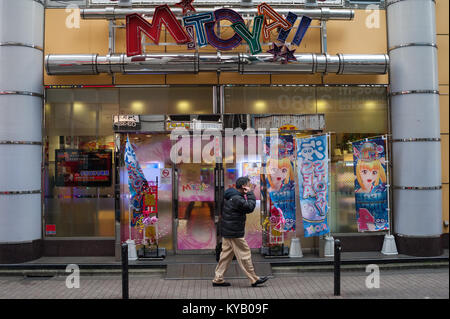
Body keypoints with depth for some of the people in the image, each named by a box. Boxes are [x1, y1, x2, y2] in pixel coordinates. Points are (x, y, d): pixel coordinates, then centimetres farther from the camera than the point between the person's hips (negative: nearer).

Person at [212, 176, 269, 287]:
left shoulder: (230, 195, 11)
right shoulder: (237, 199, -22)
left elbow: (245, 208, 15)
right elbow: (250, 207, -17)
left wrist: (246, 195, 0)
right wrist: (250, 193, -8)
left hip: (227, 231, 10)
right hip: (235, 233, -10)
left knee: (226, 254, 13)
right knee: (245, 255, 0)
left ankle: (218, 279, 17)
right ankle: (254, 279, 11)